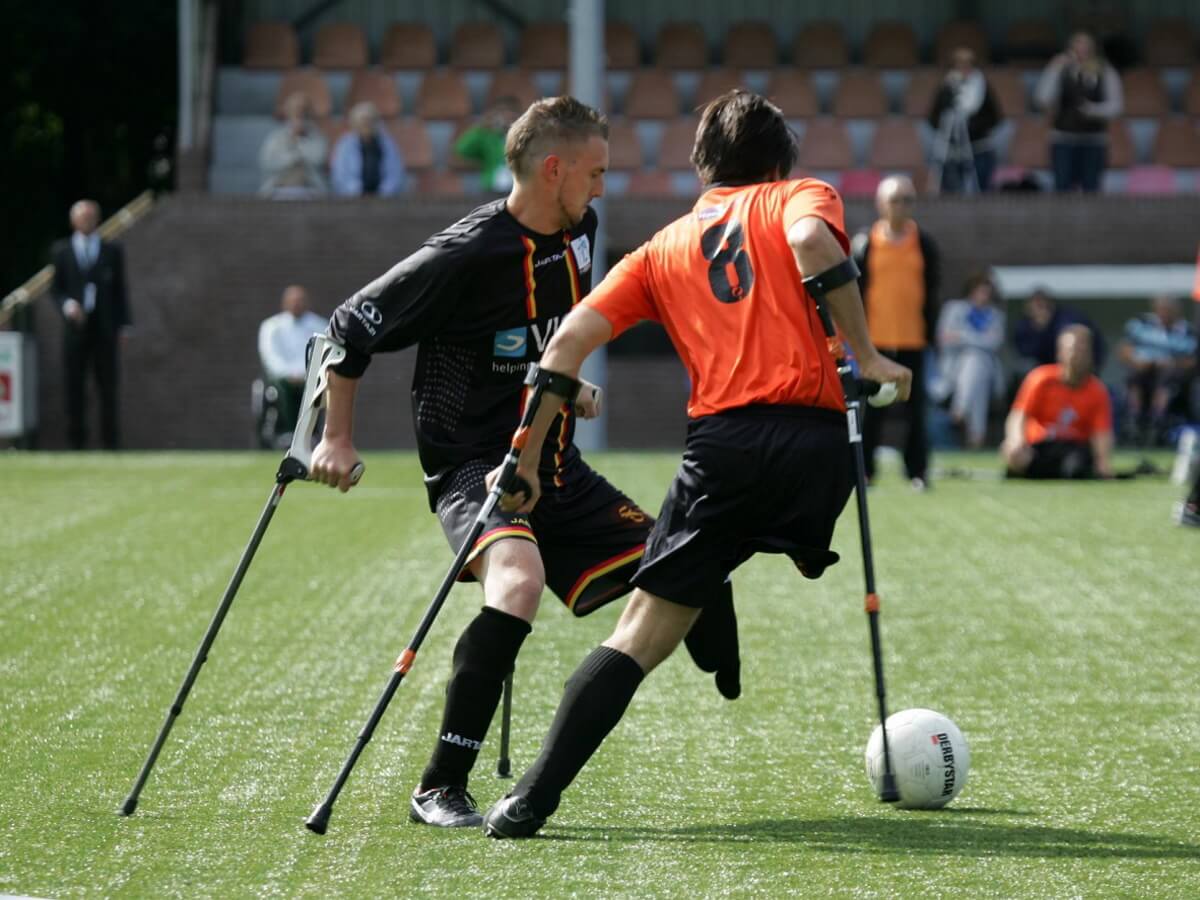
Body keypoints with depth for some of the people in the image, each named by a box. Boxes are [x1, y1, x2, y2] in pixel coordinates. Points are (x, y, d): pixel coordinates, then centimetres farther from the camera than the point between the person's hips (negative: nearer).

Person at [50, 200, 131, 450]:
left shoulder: (112, 251, 10)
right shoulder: (61, 251, 9)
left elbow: (120, 290, 9)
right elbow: (55, 289, 8)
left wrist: (124, 325, 1)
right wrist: (67, 305, -13)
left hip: (105, 326, 0)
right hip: (75, 326, 0)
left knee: (108, 387, -2)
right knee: (74, 386, -1)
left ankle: (110, 443, 1)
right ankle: (76, 442, 3)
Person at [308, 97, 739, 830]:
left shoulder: (579, 233, 4)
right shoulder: (467, 254, -19)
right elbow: (351, 329, -12)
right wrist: (338, 439, -10)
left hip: (556, 469, 8)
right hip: (473, 463, -8)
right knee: (520, 579, -35)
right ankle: (441, 790, -29)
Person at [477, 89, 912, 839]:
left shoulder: (664, 247, 23)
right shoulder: (800, 196, 16)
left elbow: (571, 339, 14)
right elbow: (812, 240, -10)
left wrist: (526, 459, 18)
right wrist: (866, 356, -7)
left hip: (723, 444, 1)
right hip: (815, 439, -1)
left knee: (640, 635, 2)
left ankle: (533, 798, -8)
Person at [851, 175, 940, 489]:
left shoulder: (924, 243, 4)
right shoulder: (866, 243, 0)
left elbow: (931, 293, 7)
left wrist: (929, 332, 2)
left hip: (912, 339, 1)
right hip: (875, 339, -1)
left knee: (914, 407, 2)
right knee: (872, 408, 2)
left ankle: (917, 471, 8)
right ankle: (864, 470, 9)